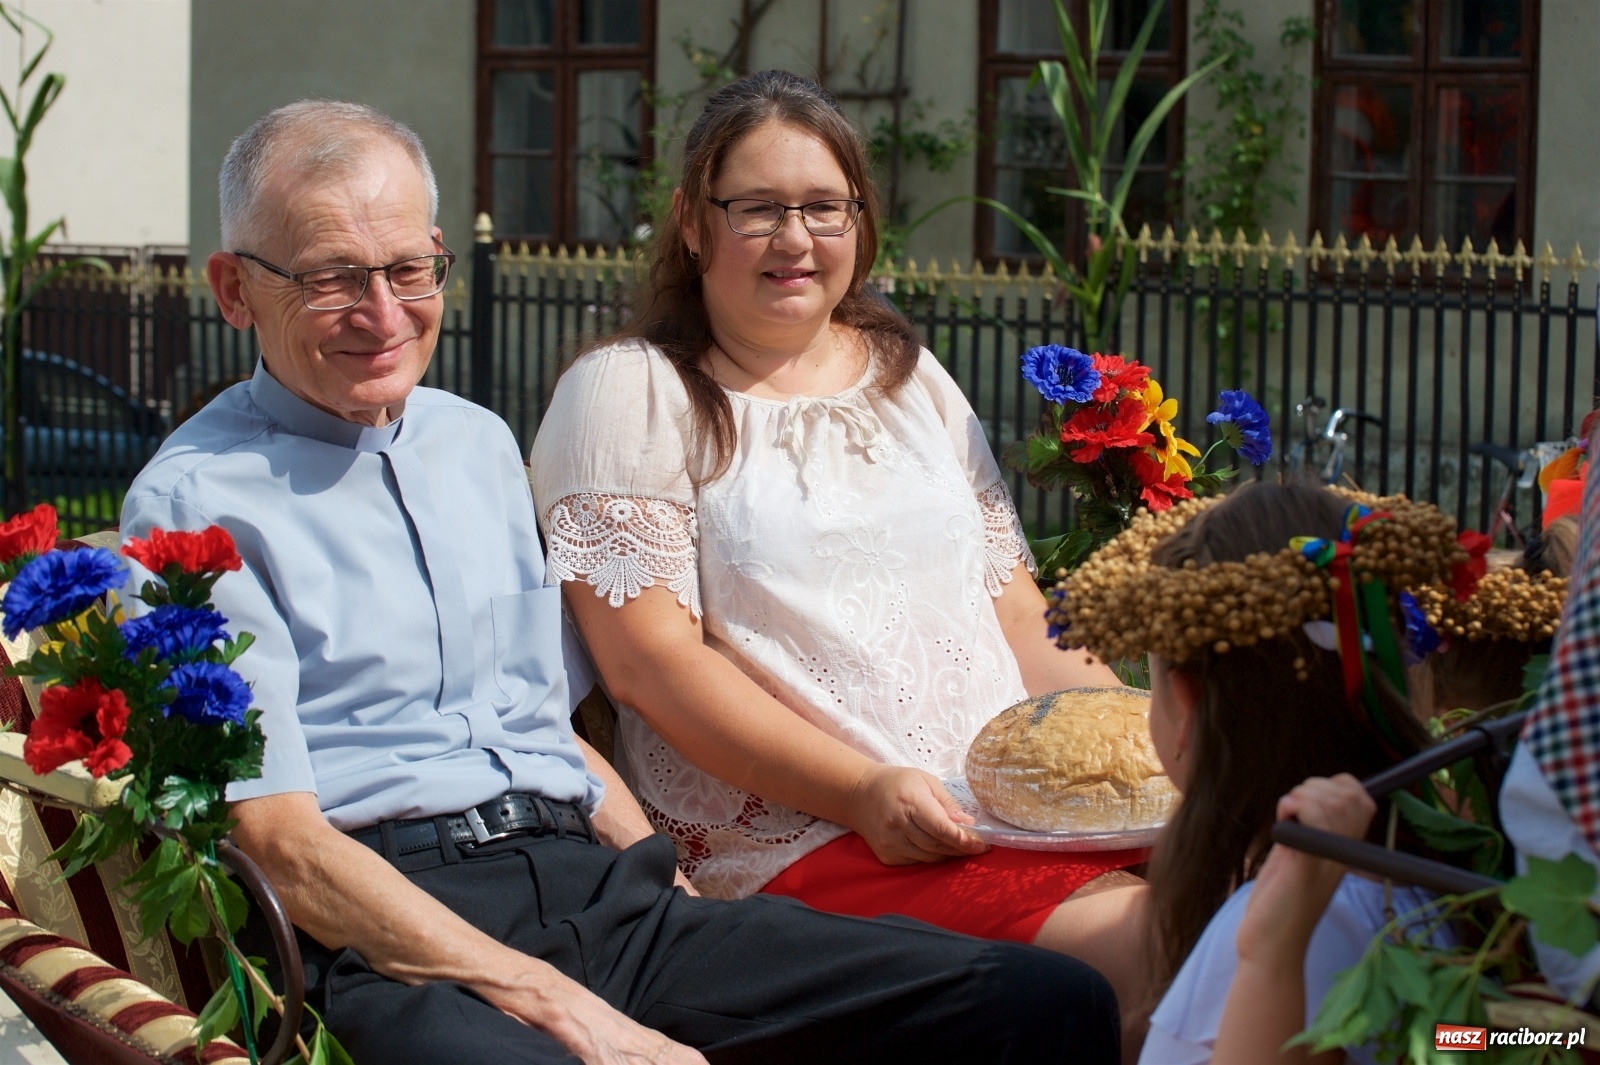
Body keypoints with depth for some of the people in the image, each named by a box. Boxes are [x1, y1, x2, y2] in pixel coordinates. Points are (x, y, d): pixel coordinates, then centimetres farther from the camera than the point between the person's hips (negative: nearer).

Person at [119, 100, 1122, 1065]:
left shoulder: (480, 444, 23)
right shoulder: (199, 502, 0)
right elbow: (280, 842, -9)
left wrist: (689, 916, 10)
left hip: (602, 889, 7)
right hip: (395, 945, -7)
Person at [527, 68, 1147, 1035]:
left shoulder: (911, 375, 23)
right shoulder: (630, 393, 4)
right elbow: (650, 662, -6)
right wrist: (867, 790, -16)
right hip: (810, 840, -6)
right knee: (1142, 942, -32)